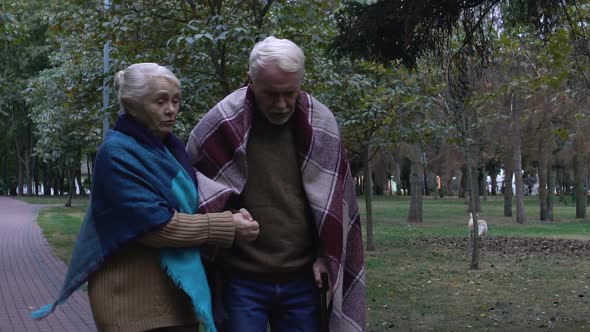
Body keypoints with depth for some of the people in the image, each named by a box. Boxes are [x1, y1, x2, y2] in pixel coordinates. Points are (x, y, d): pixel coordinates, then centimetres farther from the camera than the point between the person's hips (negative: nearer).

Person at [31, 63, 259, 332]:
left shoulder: (170, 147, 11)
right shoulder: (117, 153, -13)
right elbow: (156, 225, -21)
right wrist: (226, 227, -19)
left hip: (178, 292, 7)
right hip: (134, 297, -7)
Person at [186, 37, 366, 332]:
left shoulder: (320, 124, 1)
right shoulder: (221, 124, -8)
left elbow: (334, 202, 9)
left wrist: (326, 256, 3)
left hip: (302, 281, 3)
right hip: (241, 282, -2)